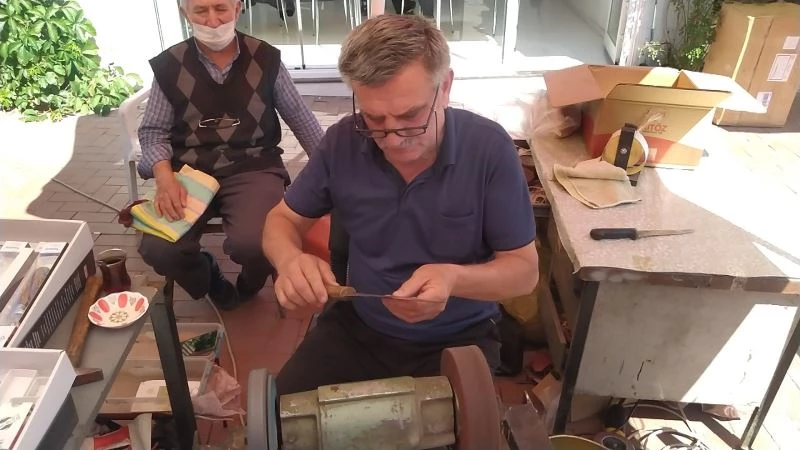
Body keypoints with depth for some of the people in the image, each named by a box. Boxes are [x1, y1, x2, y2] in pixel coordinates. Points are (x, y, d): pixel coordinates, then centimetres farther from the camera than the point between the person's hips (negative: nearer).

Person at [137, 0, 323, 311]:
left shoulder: (265, 59, 2)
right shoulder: (169, 65, 2)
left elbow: (301, 119, 10)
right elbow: (152, 131, 6)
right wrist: (164, 177, -14)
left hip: (253, 168, -1)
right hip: (191, 171, 2)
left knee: (252, 243, -30)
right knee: (158, 249, -22)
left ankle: (250, 285, 10)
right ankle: (209, 281, 14)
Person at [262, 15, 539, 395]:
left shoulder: (490, 149, -19)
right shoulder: (343, 141, -12)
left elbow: (525, 270, -12)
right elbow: (282, 219, 2)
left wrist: (455, 278, -34)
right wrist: (290, 259, -23)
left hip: (459, 338, -1)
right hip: (357, 326, 2)